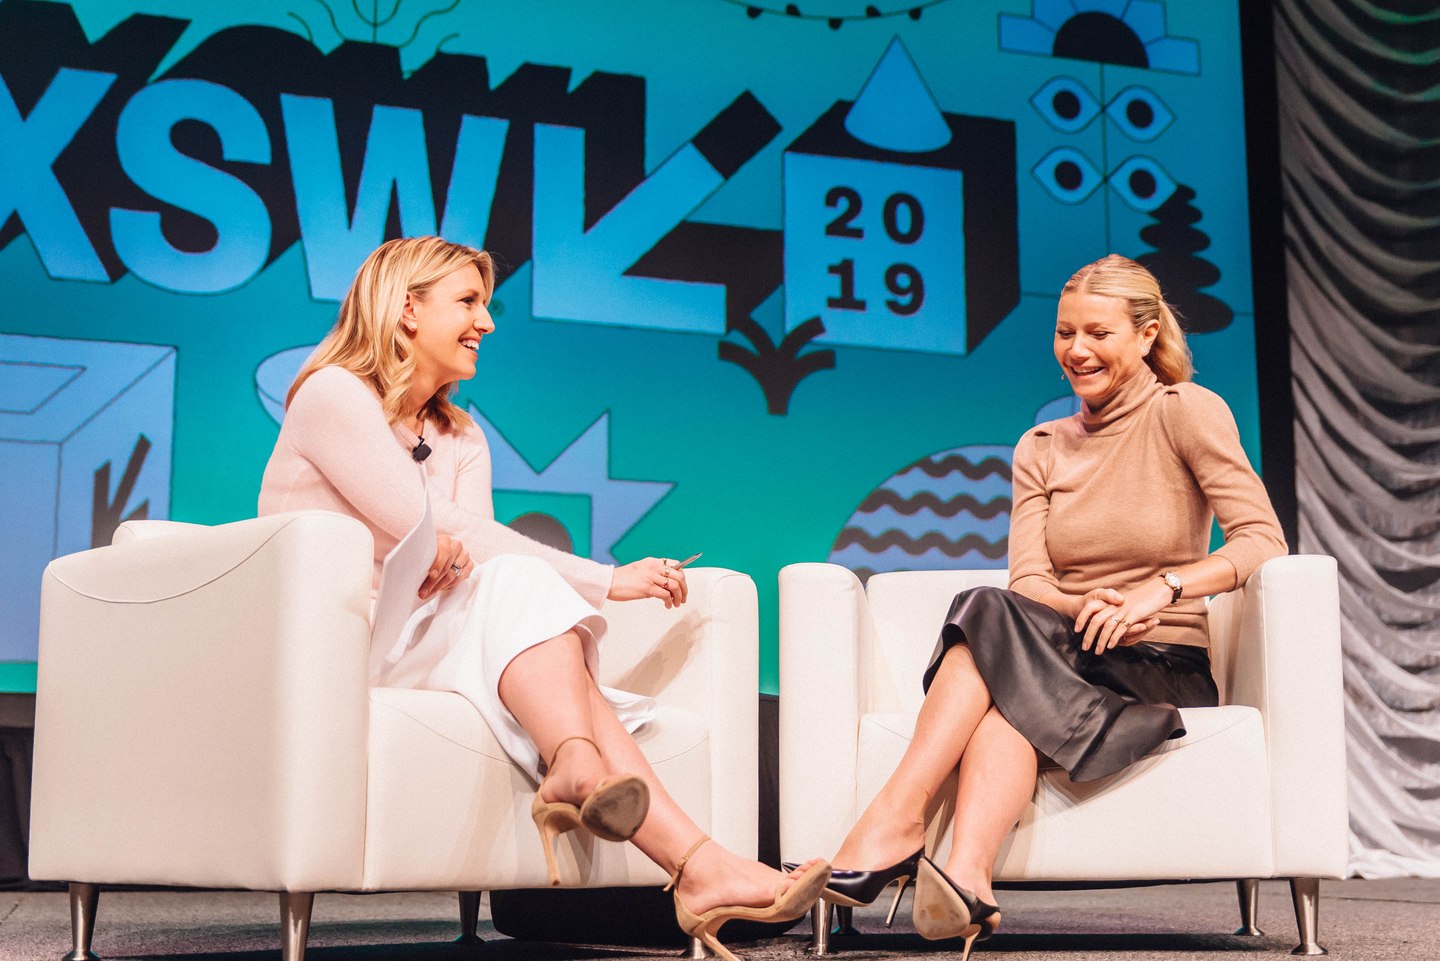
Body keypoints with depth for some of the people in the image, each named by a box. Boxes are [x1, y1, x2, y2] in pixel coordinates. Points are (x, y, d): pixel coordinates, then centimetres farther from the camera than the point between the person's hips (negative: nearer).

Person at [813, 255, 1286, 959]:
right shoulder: (1040, 449, 14)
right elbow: (1027, 582, 2)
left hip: (1166, 672, -3)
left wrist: (1159, 589, -25)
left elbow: (1263, 540, -10)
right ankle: (968, 878, -50)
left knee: (993, 620, -32)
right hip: (1063, 657, 4)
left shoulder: (1186, 412, 1)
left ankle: (894, 821, -45)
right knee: (997, 616, -33)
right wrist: (1086, 607, -21)